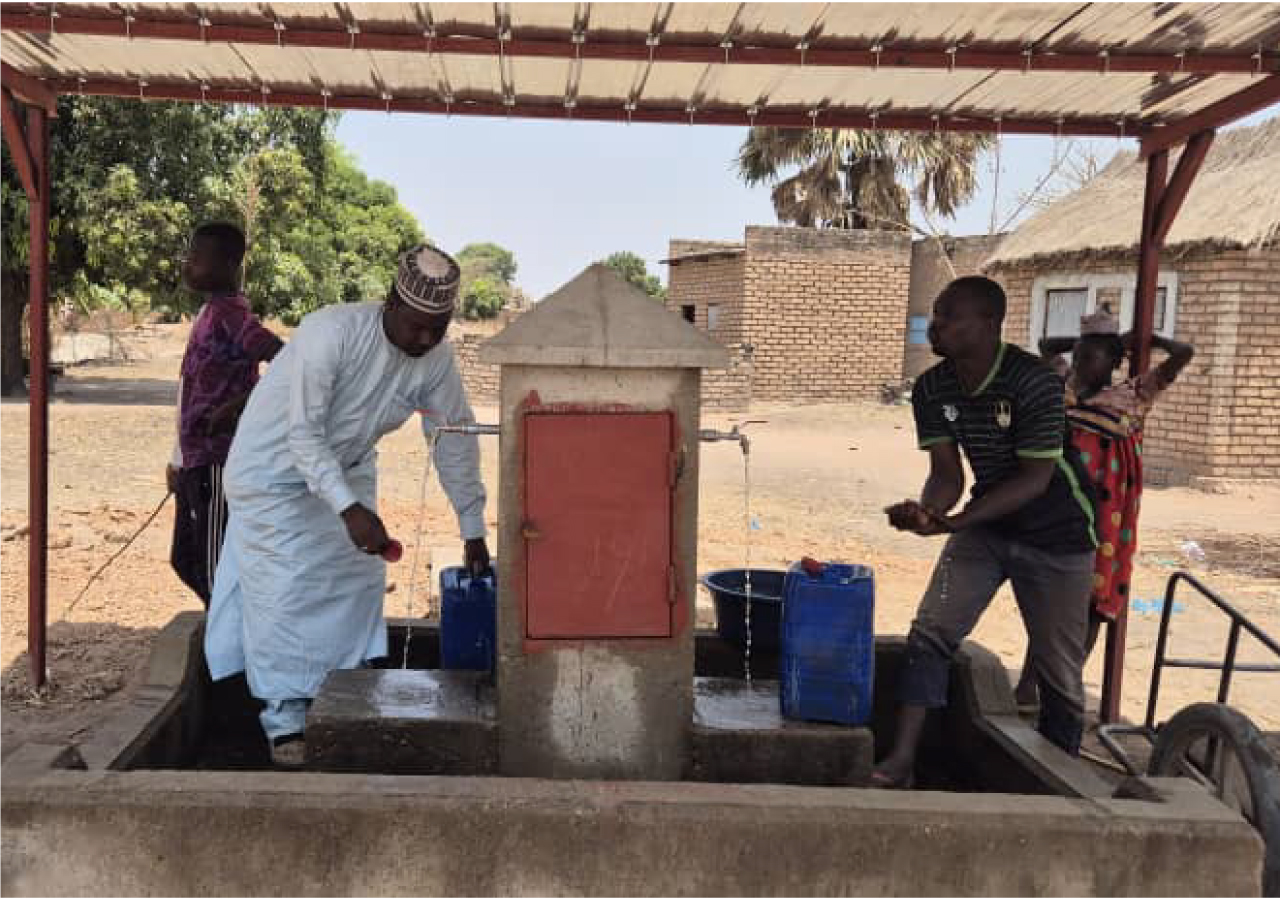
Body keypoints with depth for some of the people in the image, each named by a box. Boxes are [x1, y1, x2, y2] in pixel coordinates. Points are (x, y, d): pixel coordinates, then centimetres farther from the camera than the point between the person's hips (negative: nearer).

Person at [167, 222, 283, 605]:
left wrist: (237, 407, -24)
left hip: (216, 462, -10)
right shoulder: (210, 312, 14)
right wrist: (179, 460, 21)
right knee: (186, 560, 18)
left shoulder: (229, 314, -15)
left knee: (215, 567, -2)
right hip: (197, 460, 10)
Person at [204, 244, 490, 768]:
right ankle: (285, 722, 0)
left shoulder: (437, 360, -14)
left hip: (347, 470, 6)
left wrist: (473, 530, -4)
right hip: (275, 467, -6)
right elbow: (302, 433, -32)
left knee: (358, 582, 7)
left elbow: (455, 441, -5)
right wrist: (350, 510, -42)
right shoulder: (331, 332, -32)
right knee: (285, 591, -10)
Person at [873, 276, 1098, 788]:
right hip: (986, 523, 5)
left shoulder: (1036, 385, -27)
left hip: (1055, 534, -4)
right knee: (930, 632, -10)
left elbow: (1035, 478, -25)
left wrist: (955, 521, -34)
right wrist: (926, 511, -31)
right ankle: (901, 761, -5)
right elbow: (947, 472, -8)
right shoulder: (931, 390, -10)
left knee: (1057, 668, 4)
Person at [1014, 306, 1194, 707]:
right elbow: (1046, 344, 25)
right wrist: (1086, 340, 18)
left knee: (1090, 598, 4)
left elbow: (1184, 353, -5)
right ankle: (1027, 681, 15)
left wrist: (1137, 338, 7)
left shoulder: (1133, 396, 0)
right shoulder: (1068, 387, 11)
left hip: (1098, 512, -3)